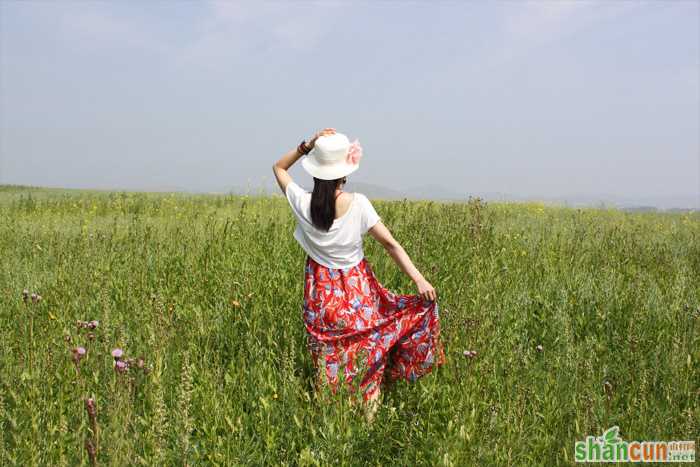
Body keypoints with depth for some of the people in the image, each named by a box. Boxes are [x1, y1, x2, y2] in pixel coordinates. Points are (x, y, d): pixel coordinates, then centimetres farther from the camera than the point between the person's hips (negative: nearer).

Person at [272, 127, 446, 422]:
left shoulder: (303, 203, -9)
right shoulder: (358, 204, -14)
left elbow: (279, 168, 9)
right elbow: (391, 244, -17)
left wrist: (308, 144, -4)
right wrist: (419, 279, -17)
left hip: (321, 292, 2)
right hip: (357, 290, -1)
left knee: (328, 363, 11)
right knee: (368, 358, 10)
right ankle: (369, 418, 11)